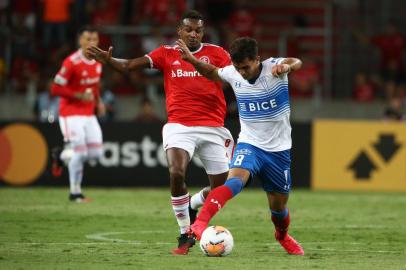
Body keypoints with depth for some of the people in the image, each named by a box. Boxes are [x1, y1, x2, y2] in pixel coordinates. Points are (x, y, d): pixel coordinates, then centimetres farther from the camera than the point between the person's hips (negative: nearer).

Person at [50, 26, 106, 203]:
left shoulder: (97, 61, 4)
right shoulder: (72, 62, -19)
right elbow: (56, 88, -19)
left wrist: (98, 101, 8)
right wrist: (80, 96, -22)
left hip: (89, 114, 7)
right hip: (71, 114, -7)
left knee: (96, 152, 4)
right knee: (79, 152, -10)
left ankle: (61, 156, 30)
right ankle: (75, 193, 6)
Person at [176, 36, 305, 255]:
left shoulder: (272, 67, -16)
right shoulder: (232, 73, -6)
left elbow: (296, 63, -37)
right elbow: (212, 73, 15)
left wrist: (287, 66, -60)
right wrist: (191, 60, -1)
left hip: (279, 148, 0)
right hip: (249, 144, 0)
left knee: (279, 206, 11)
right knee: (235, 180, -32)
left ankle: (283, 235, 45)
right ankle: (200, 223, -46)